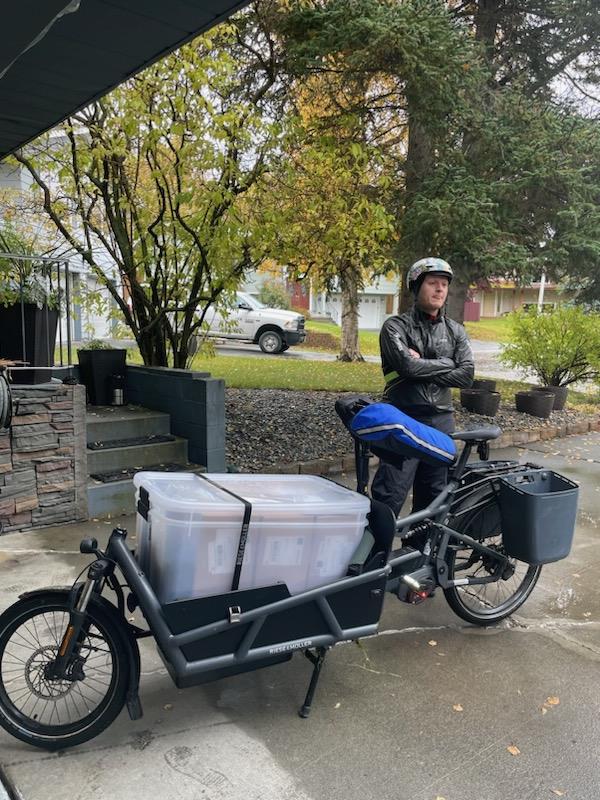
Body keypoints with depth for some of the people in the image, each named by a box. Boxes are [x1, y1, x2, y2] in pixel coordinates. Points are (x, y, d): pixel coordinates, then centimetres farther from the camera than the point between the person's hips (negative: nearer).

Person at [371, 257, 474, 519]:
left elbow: (466, 376, -2)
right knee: (389, 497, -7)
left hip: (441, 421, 5)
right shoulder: (396, 326, -2)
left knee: (433, 496, 13)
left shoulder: (455, 331, 11)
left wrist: (422, 368, -9)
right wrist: (446, 363, -5)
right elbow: (408, 365, -19)